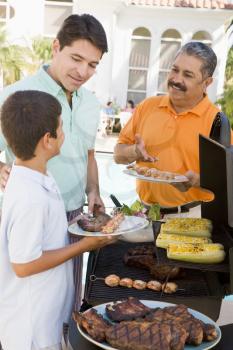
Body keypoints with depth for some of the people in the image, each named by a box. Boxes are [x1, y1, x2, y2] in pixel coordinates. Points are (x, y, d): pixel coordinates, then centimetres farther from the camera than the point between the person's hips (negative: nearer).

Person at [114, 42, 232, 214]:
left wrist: (197, 181, -22)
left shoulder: (216, 120, -4)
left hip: (191, 216, -3)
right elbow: (119, 154, 12)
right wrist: (134, 152, -9)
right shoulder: (147, 106, 7)